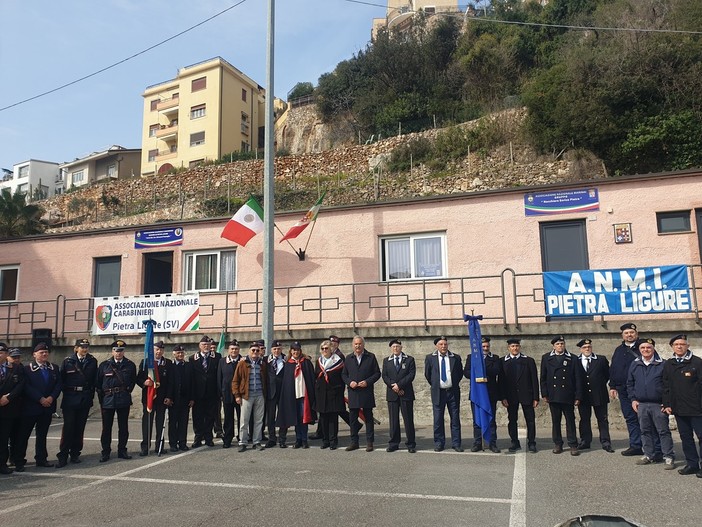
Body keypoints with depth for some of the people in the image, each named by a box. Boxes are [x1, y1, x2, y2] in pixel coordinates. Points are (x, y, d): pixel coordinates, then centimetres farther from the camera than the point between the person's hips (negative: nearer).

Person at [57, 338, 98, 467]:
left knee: (80, 427, 7)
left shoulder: (92, 361, 6)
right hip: (70, 398, -2)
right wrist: (67, 392, -3)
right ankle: (63, 456, 2)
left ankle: (75, 454, 17)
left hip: (85, 399, 2)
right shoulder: (68, 361, 2)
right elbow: (62, 379, 1)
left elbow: (94, 380, 6)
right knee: (68, 426, -5)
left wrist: (91, 395, 1)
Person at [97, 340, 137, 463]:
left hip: (124, 400, 1)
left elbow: (133, 381, 12)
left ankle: (122, 450, 17)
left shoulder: (130, 365, 5)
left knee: (123, 427, 7)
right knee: (107, 427, 4)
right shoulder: (104, 365, 4)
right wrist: (101, 398, 4)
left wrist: (128, 391, 2)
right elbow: (98, 383, 7)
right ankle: (105, 452, 14)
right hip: (108, 399, -1)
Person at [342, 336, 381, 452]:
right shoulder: (348, 358, 10)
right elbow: (343, 374, 13)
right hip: (353, 393, 2)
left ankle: (369, 442, 12)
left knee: (368, 418, 4)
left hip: (367, 393, -2)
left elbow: (377, 373, 1)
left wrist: (367, 382, -13)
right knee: (353, 418, 6)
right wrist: (349, 382, -7)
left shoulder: (371, 357, 2)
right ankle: (354, 442, 16)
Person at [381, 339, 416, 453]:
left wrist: (399, 385, -13)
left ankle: (411, 445, 6)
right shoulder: (386, 361, 13)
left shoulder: (409, 360, 6)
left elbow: (411, 375, -5)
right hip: (392, 394, 2)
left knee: (408, 420, -1)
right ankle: (393, 444, 11)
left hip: (406, 393, -2)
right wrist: (393, 386, -10)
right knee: (393, 420, 4)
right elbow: (384, 376, 5)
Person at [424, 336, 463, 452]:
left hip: (453, 392, 1)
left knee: (455, 419, 5)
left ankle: (456, 443, 14)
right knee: (438, 419, 4)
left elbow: (460, 373, 13)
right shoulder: (430, 358, 1)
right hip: (438, 392, 0)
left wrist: (454, 384, 10)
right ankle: (439, 443, 14)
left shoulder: (456, 358, 2)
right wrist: (434, 385, 9)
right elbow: (427, 374, 10)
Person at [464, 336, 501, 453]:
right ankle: (477, 443, 13)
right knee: (476, 421, 6)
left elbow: (497, 371, -10)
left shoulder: (495, 358, 8)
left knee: (491, 420, 3)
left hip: (491, 394, -1)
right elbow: (466, 373, -2)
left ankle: (492, 443, 11)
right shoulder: (471, 358, 9)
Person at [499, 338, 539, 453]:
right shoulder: (503, 362, 3)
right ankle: (515, 443, 17)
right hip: (511, 396, 0)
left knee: (530, 420, 4)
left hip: (526, 395, 0)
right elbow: (501, 380, 0)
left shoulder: (529, 361, 3)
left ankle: (531, 443, 16)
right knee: (512, 420, 6)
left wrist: (535, 397, -4)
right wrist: (503, 397, -7)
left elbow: (534, 380, 2)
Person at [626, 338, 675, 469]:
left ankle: (669, 457, 8)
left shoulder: (662, 364, -4)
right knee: (645, 431, 11)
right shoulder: (635, 365, 7)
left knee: (663, 431, 0)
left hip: (658, 405, -4)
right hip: (641, 405, 4)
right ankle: (649, 456, 21)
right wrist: (633, 399, 7)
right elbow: (630, 384, 14)